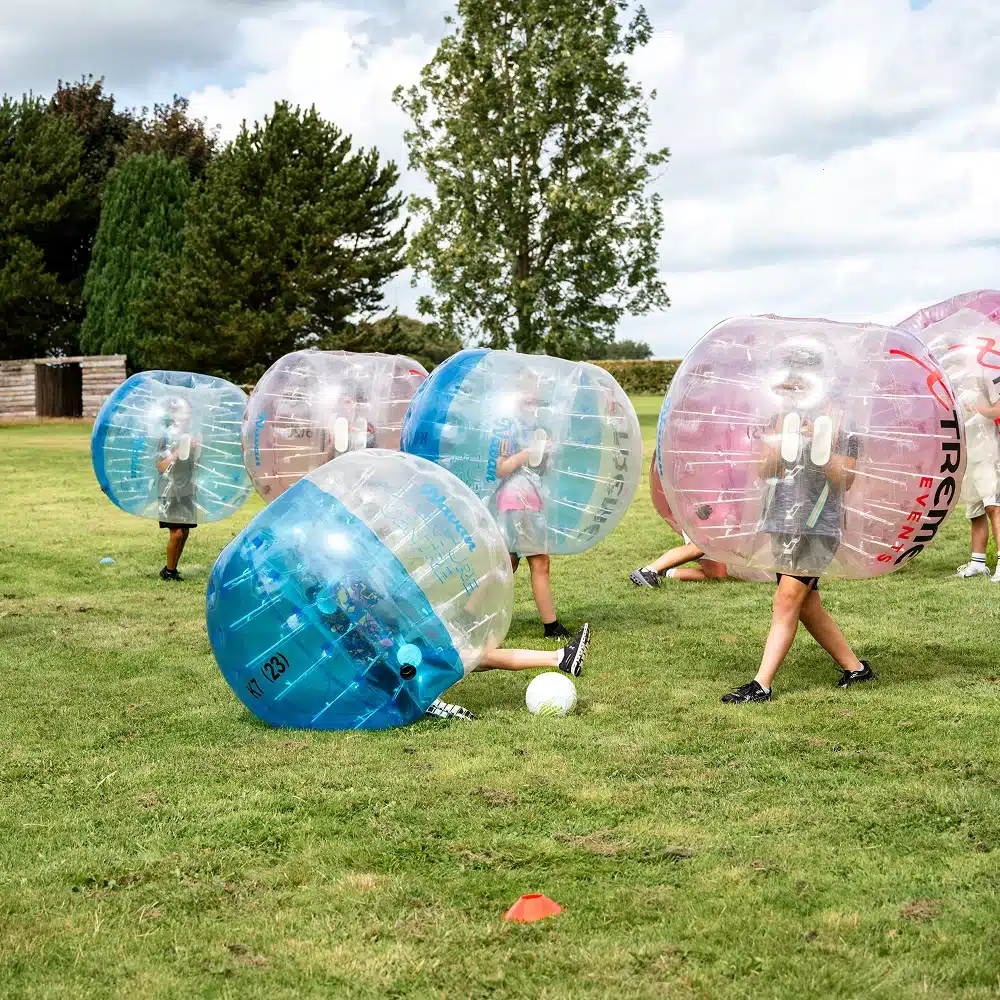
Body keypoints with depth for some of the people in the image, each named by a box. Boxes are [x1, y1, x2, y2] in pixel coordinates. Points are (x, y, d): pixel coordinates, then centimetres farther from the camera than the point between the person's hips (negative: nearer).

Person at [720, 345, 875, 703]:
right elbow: (765, 470, 5)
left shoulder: (838, 420, -4)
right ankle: (855, 667, 29)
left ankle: (761, 685, -13)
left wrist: (819, 445, -20)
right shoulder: (785, 417, 11)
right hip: (784, 522, 7)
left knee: (787, 599, -13)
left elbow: (845, 480, -8)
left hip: (819, 525, -7)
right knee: (806, 605, 13)